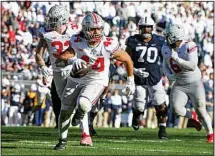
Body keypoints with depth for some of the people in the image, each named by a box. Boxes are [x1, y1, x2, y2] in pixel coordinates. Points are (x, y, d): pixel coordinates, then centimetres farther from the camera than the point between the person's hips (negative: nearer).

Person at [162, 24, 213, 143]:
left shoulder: (189, 46, -20)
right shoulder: (166, 49, -1)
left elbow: (193, 66, -28)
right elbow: (166, 66, 14)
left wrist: (177, 59, -33)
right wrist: (168, 75, -6)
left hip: (194, 83, -4)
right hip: (179, 85, 4)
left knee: (200, 111, -4)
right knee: (177, 109, -17)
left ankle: (210, 134, 18)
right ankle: (191, 116, 16)